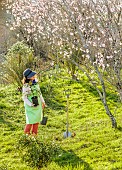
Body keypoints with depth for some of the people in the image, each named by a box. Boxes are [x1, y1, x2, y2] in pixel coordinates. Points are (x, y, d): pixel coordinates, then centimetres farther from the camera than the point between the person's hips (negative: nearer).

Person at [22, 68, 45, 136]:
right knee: (31, 120, -3)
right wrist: (31, 104, -22)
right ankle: (27, 133, 20)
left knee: (37, 120, 11)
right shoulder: (26, 86, -18)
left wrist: (43, 101, 14)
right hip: (30, 106, -6)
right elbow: (24, 98, -13)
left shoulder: (35, 82, 1)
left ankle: (34, 133, 24)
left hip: (38, 104, 6)